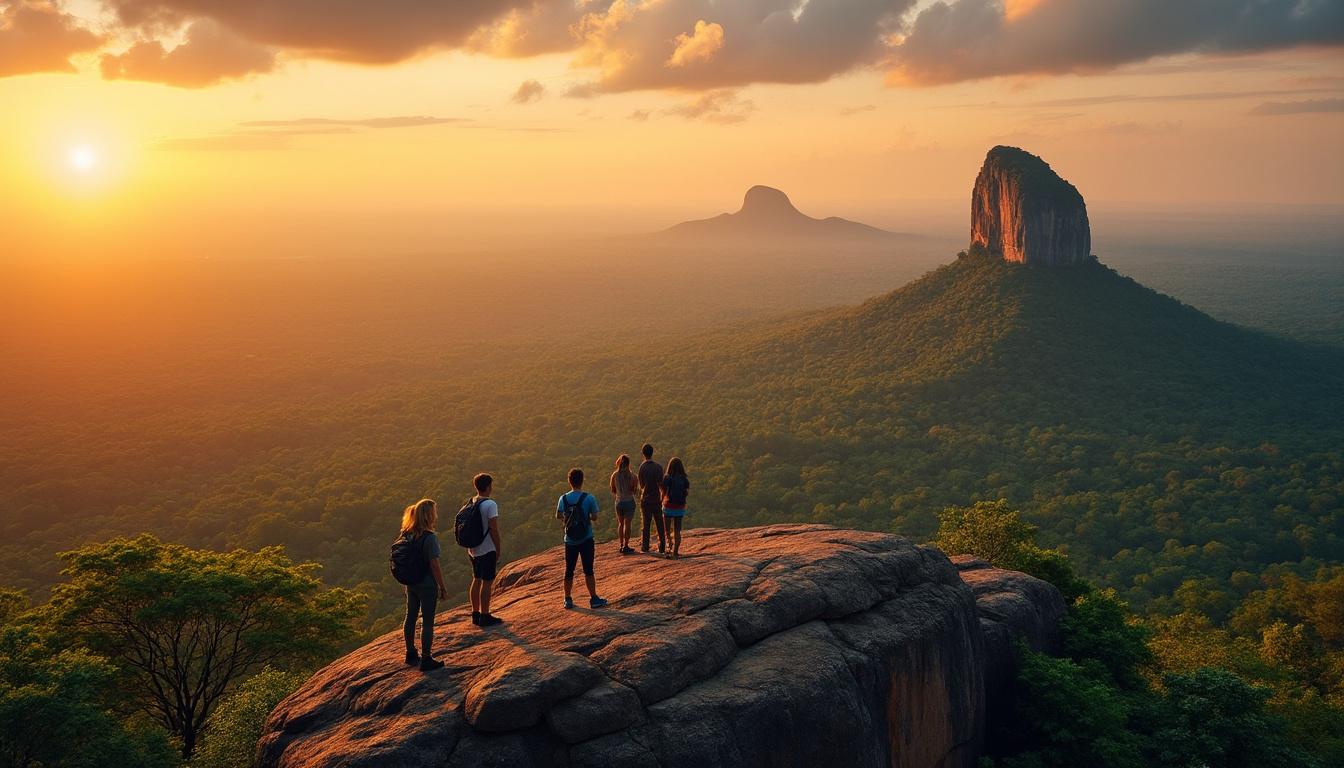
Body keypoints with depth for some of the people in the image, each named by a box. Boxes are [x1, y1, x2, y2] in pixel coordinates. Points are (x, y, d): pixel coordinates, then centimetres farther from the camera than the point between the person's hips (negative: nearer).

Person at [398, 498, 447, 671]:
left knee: (410, 617, 19)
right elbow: (434, 565, -20)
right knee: (427, 622, 4)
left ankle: (411, 654, 33)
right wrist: (442, 588, -11)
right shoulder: (430, 537, -22)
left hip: (411, 584, 7)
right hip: (427, 585, -7)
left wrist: (407, 580, 18)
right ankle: (426, 660, 11)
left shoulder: (406, 535, 0)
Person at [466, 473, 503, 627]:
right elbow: (494, 530, -18)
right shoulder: (490, 505, -18)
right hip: (487, 550, -8)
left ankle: (475, 614, 23)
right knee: (487, 582, 0)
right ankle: (484, 617, 5)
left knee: (476, 580, 16)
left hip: (473, 549, 8)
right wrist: (498, 551, -9)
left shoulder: (470, 503, 6)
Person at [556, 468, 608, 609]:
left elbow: (558, 515, 8)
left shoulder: (563, 498, -4)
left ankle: (568, 600, 16)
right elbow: (594, 517, -8)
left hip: (570, 540, 2)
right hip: (586, 539, -2)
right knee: (588, 570, 4)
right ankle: (594, 599, 7)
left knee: (569, 571, 11)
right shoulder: (588, 498, -12)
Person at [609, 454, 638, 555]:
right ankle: (626, 546, 2)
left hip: (619, 501, 3)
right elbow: (634, 491, -8)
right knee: (627, 524, 3)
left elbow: (613, 491, 4)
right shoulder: (630, 475, -12)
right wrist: (636, 483, 10)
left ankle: (621, 545, 17)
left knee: (620, 524, 16)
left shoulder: (614, 475, -2)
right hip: (629, 501, -3)